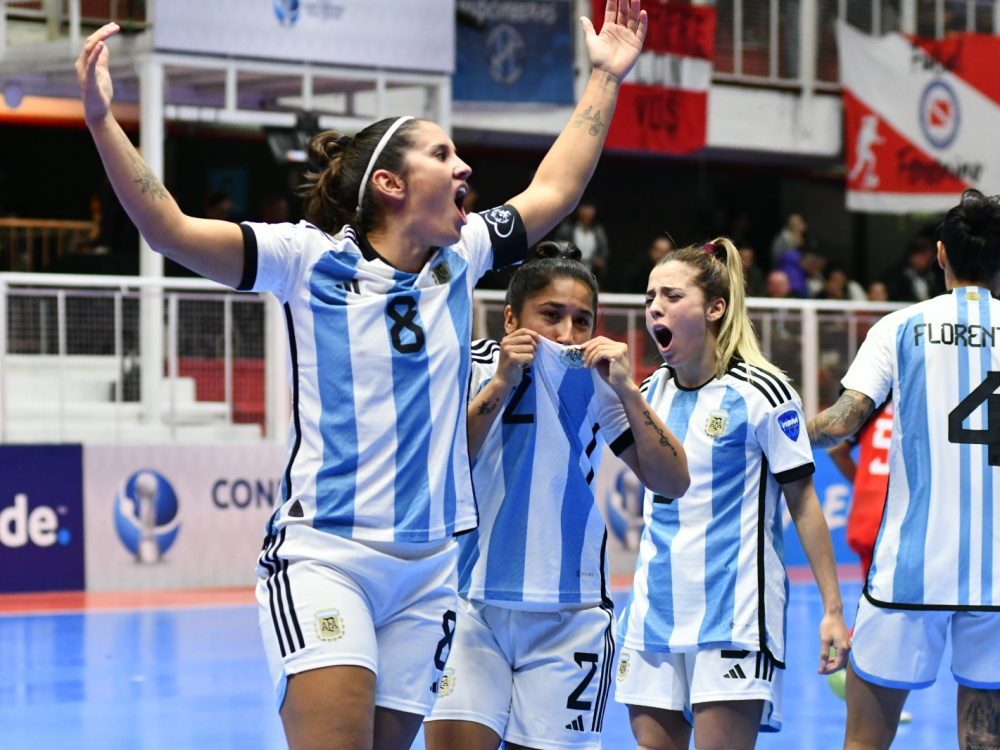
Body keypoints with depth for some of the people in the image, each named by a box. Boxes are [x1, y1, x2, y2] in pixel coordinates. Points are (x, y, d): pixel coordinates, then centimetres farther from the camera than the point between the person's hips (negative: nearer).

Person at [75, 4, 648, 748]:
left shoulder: (459, 259, 10)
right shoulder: (310, 259, -5)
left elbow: (554, 191, 25)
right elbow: (171, 229, -13)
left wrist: (605, 78, 27)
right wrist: (102, 120, -24)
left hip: (428, 568, 5)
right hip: (321, 555, -5)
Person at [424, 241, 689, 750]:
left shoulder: (596, 384, 4)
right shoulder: (474, 365, -2)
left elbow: (671, 483, -2)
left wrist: (627, 390, -11)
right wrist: (500, 384, -17)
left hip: (569, 619, 2)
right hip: (471, 606, -2)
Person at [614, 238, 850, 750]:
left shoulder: (760, 392, -8)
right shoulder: (651, 391, 9)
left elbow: (802, 502, -5)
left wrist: (832, 609, -7)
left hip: (735, 619, -6)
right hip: (656, 609, 6)